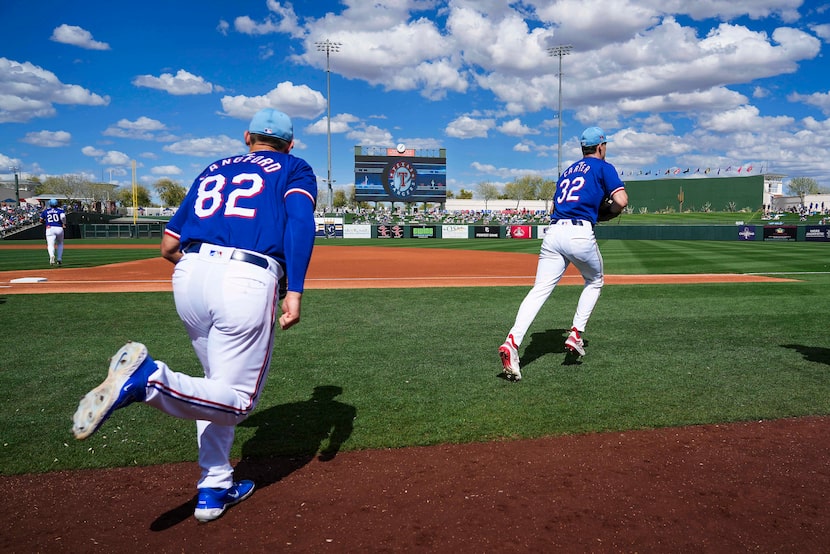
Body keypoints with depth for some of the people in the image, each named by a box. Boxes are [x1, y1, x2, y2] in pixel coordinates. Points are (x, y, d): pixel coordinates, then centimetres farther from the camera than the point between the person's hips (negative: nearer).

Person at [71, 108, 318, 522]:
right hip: (249, 284, -5)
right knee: (235, 399, 2)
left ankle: (215, 490, 21)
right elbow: (300, 221, -7)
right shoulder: (296, 169, 17)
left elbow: (169, 247, 23)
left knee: (221, 383, 22)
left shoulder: (214, 170, 28)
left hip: (190, 275, 6)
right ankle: (149, 378, -23)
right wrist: (293, 291, -14)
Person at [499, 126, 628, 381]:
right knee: (594, 282, 23)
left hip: (553, 232, 4)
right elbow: (621, 200, -4)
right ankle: (576, 334, 13)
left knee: (540, 290, -7)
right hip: (580, 233, -4)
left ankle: (512, 341, -25)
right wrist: (610, 212, 17)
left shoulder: (567, 171, 28)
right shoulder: (603, 167, 10)